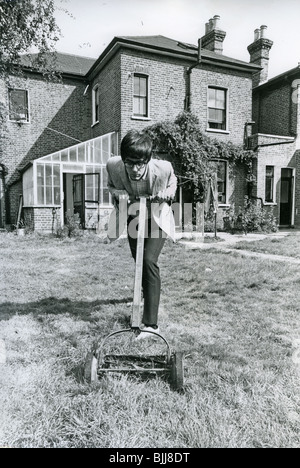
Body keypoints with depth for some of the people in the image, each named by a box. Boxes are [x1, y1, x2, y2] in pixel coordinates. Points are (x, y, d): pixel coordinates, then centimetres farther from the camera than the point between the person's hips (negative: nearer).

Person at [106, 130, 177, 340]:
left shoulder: (163, 168, -30)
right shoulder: (113, 166, -27)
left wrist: (168, 193, -23)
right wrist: (118, 194, -24)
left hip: (157, 216, -3)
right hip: (132, 216, 4)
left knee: (149, 261, -21)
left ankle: (151, 323, -17)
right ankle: (150, 296, 50)